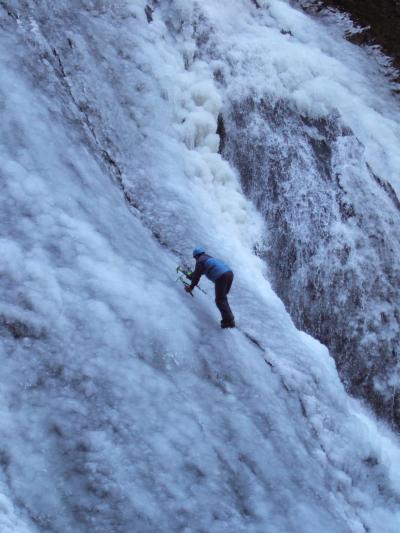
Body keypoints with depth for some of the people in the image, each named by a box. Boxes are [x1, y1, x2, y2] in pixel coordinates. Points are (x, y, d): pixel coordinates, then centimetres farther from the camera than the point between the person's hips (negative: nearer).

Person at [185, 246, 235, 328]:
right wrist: (191, 276, 64)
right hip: (230, 273, 8)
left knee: (220, 300, 0)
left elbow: (196, 276, 11)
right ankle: (229, 318, 16)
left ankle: (229, 321, -8)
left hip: (221, 276, -8)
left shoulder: (200, 261, 8)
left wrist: (190, 287, 24)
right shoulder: (209, 258, 34)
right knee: (223, 298, 20)